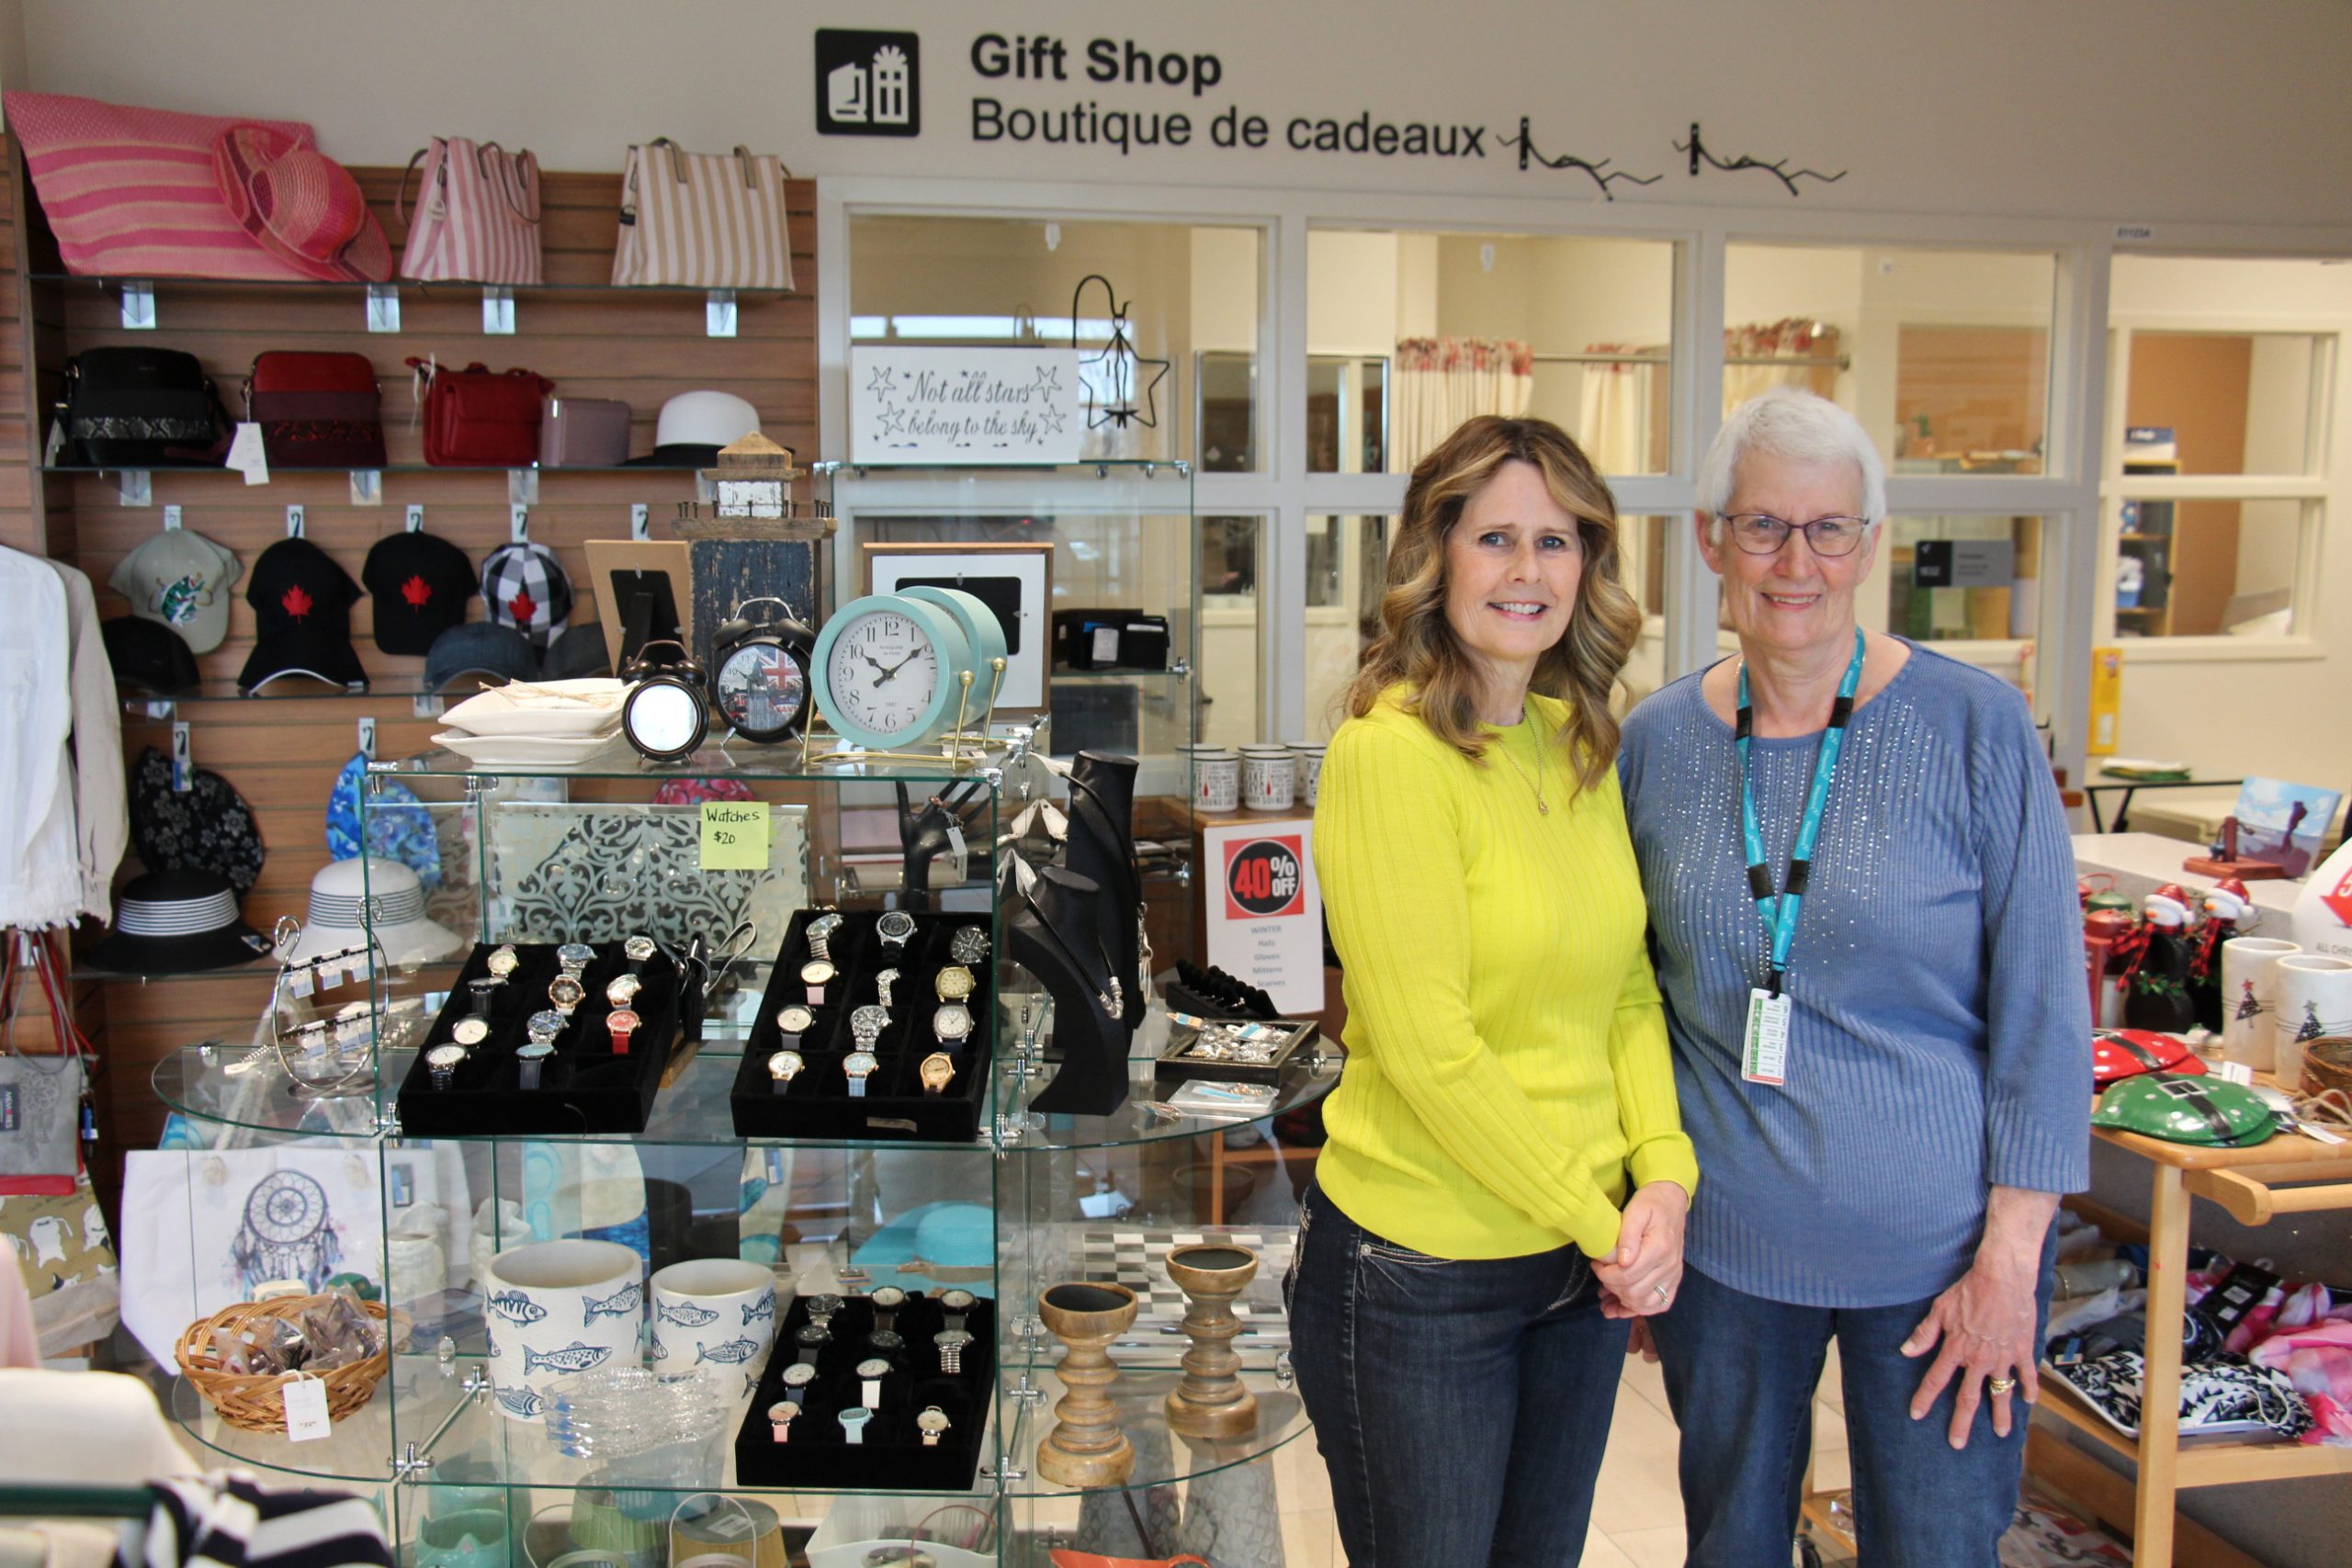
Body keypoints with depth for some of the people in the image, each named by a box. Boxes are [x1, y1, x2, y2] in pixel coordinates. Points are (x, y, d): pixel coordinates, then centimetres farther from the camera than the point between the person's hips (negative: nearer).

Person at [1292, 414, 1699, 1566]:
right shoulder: (1390, 751, -17)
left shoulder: (1583, 748, 6)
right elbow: (1427, 1050, -20)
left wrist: (1664, 1174, -7)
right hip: (1422, 1279, -7)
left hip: (1586, 1261, 7)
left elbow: (1629, 988, 8)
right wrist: (1597, 1222, -12)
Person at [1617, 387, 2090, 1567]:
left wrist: (2011, 1257, -10)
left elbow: (2043, 1006, -7)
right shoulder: (1657, 742, -2)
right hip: (1719, 1242, 3)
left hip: (1934, 1249, -2)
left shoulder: (1974, 726, -9)